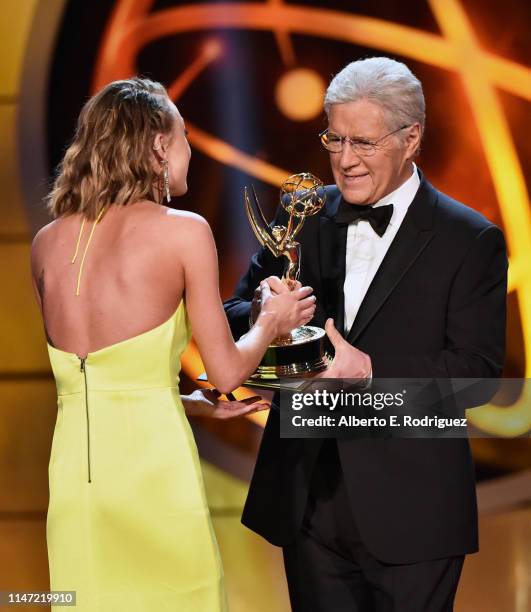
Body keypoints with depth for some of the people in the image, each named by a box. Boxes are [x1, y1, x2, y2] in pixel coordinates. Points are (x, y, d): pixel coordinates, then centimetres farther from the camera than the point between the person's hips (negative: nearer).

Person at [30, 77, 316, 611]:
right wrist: (272, 321, 16)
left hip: (72, 463, 5)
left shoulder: (47, 242, 8)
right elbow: (226, 371, -4)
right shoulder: (182, 231, -6)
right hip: (151, 462, -5)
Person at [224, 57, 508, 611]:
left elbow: (477, 368, -11)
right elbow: (235, 314, 7)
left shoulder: (470, 241, -5)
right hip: (309, 499, 4)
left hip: (407, 509, -3)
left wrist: (372, 371, -24)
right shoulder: (302, 217, 6)